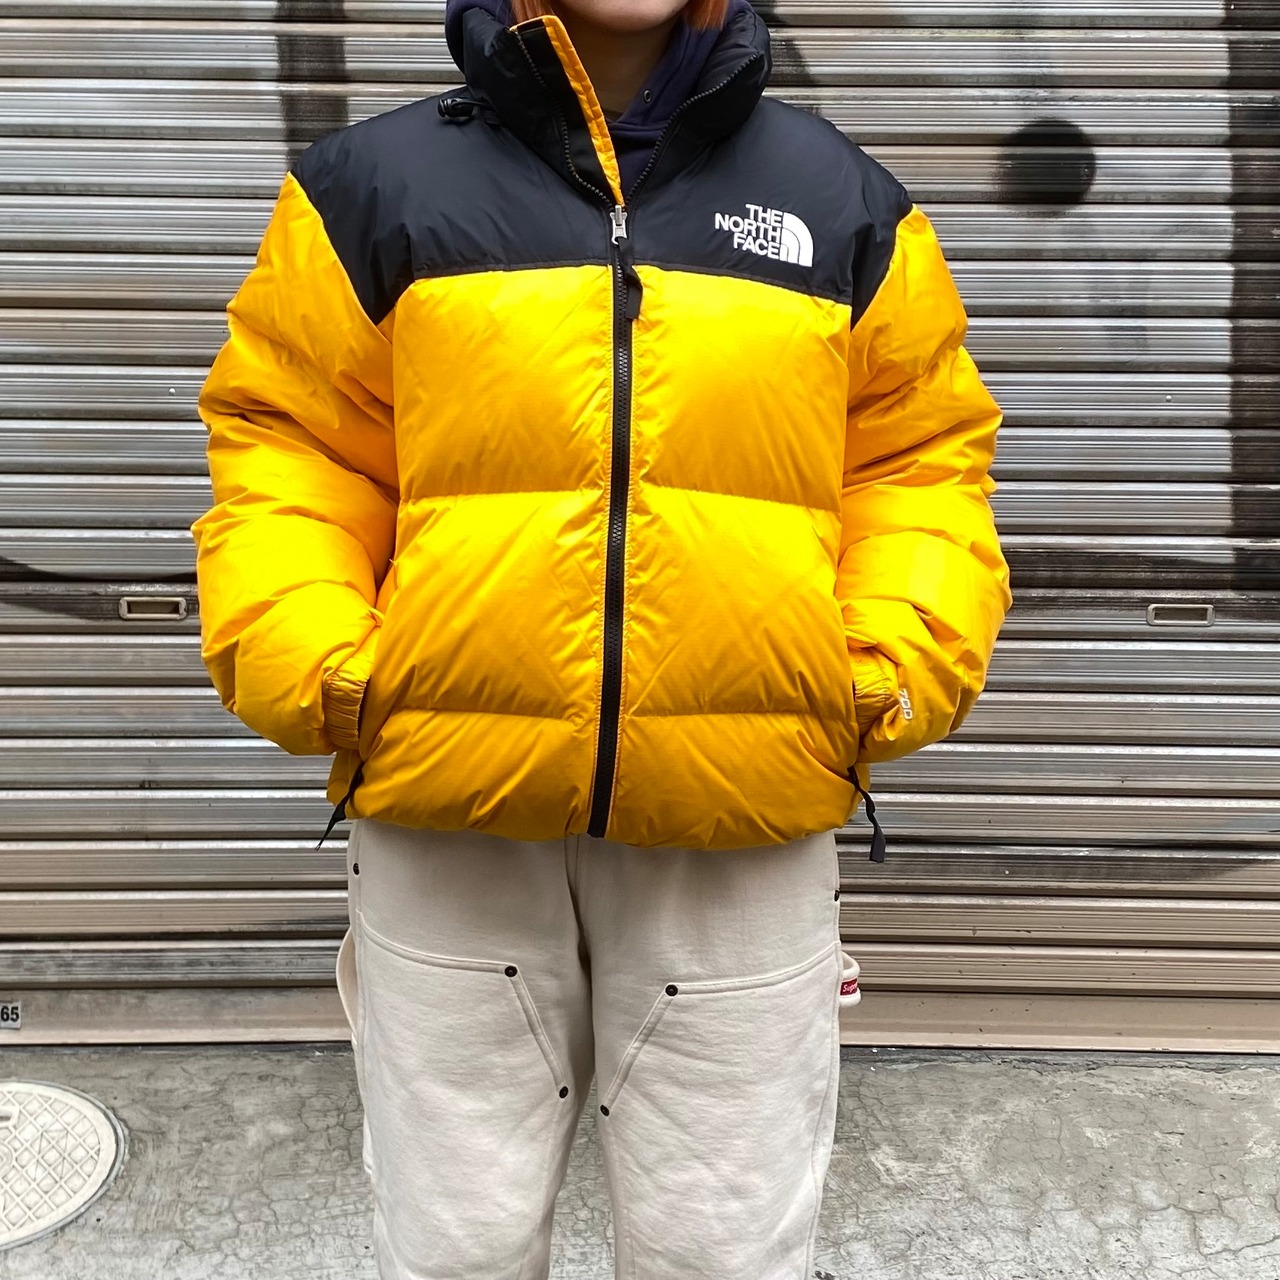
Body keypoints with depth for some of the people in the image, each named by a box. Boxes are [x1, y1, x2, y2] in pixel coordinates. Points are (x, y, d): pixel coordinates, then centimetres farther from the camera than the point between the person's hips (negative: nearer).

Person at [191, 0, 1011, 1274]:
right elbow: (286, 445, 6)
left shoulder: (840, 195, 9)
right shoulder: (373, 182, 6)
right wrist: (304, 664, -9)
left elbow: (919, 459, 11)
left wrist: (899, 665, -5)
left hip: (743, 822, 1)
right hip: (446, 809, 0)